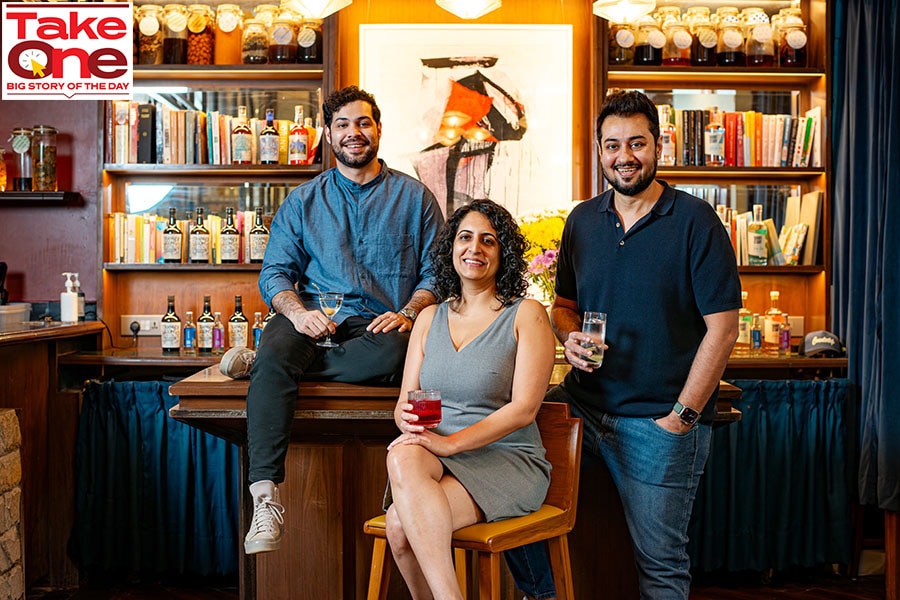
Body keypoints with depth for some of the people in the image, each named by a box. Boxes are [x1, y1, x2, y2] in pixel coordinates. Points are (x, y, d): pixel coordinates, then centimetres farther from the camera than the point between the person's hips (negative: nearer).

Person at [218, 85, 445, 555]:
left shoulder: (414, 197, 13)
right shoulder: (302, 201, 17)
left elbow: (435, 273, 8)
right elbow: (274, 272, 9)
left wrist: (408, 314, -12)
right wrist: (297, 312, -13)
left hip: (379, 324, -1)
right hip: (313, 317, 1)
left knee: (394, 353, -37)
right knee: (278, 349, -33)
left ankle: (260, 361, -21)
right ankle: (265, 498, -38)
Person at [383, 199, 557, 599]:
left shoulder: (527, 315, 0)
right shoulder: (430, 318, 16)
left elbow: (524, 408, -9)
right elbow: (405, 401, 12)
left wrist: (450, 442, -19)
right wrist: (408, 420, -13)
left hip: (507, 460, -4)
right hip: (439, 460, 5)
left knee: (401, 525, -29)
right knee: (403, 456, -33)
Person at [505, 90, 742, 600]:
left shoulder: (695, 221, -8)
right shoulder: (583, 221, 8)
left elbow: (723, 328, -10)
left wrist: (682, 415, -13)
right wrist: (569, 337, -5)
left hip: (660, 420, -5)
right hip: (583, 401, 5)